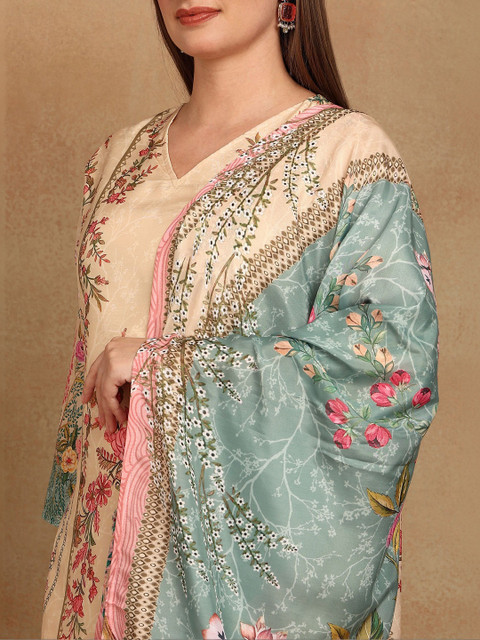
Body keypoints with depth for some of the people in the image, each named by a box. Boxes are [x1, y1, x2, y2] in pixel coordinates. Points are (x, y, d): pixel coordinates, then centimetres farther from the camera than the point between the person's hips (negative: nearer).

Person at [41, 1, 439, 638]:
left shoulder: (349, 150, -9)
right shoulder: (122, 157, 9)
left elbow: (393, 359, -20)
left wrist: (166, 364, -18)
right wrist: (71, 505, 16)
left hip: (258, 542, -5)